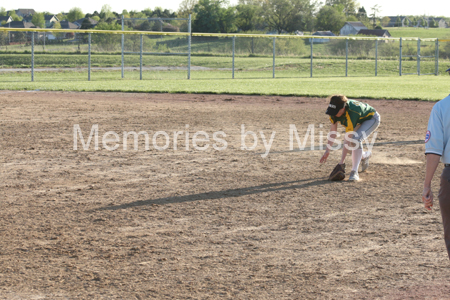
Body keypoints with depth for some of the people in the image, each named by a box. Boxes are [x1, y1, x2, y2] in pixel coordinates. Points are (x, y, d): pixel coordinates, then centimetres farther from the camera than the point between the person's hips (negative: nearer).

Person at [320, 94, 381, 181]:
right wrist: (327, 151, -15)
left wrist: (342, 162, -39)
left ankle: (354, 172, -27)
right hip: (360, 121, 8)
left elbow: (348, 139, -40)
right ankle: (365, 155, 35)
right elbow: (333, 130, -13)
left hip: (372, 119, -8)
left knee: (355, 139, -30)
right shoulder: (335, 110, -22)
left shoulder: (351, 114, -42)